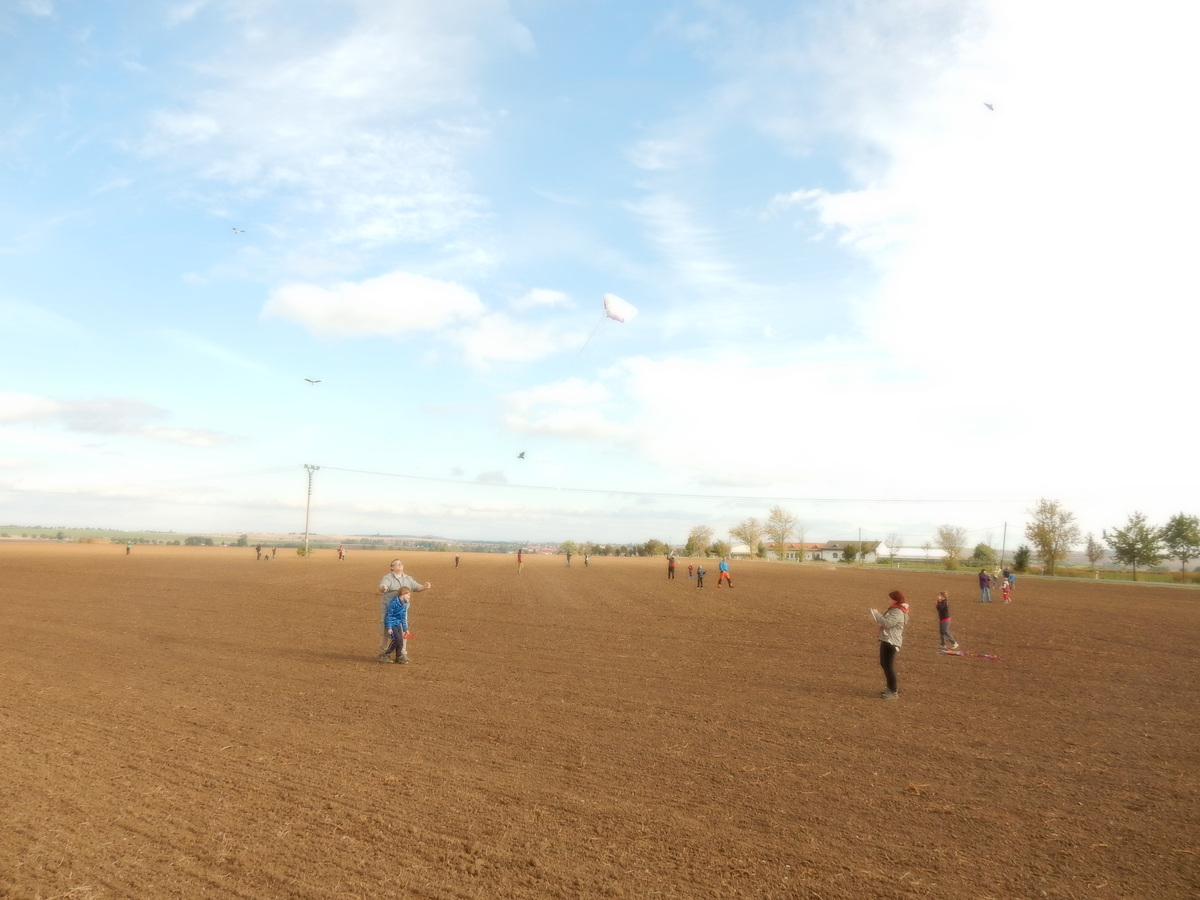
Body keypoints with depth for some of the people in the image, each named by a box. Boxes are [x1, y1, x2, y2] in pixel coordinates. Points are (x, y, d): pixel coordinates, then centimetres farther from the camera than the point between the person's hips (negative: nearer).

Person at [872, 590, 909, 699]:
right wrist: (879, 615, 3)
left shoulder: (898, 612, -18)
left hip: (891, 642, -11)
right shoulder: (894, 609, 15)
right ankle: (892, 687, 33)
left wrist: (877, 613, -16)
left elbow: (887, 623, -26)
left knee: (888, 666, -6)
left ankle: (893, 692, 2)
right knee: (883, 664, 20)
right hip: (887, 640, 11)